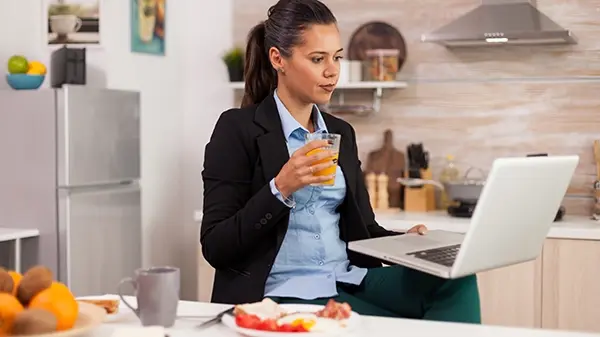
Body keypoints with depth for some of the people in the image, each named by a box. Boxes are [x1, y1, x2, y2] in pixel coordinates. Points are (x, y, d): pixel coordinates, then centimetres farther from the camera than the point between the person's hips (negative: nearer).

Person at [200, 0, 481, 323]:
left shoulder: (341, 132, 15)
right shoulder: (238, 128, -4)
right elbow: (216, 247, -9)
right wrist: (281, 188, -22)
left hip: (349, 283, 6)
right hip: (283, 293, -6)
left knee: (456, 280, -21)